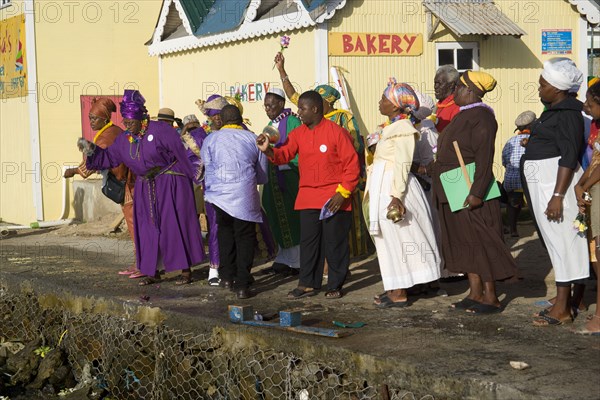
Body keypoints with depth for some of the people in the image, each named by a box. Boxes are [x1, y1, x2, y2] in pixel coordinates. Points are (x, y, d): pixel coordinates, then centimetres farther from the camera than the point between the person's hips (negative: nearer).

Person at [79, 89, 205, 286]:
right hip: (146, 188, 6)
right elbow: (108, 156, 9)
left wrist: (194, 176, -13)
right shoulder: (124, 139, 5)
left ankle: (186, 270, 3)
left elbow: (181, 154, -14)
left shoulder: (160, 130, -15)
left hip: (170, 185, -6)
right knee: (148, 228, 7)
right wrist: (91, 149, -6)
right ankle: (153, 272, 17)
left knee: (175, 225, -4)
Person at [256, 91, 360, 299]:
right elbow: (284, 155, 3)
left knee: (335, 242, 3)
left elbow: (352, 165, -8)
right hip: (307, 199, 5)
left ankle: (335, 286, 13)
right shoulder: (298, 134, 9)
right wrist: (268, 150, -18)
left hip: (334, 199, -5)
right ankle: (308, 284, 16)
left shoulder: (336, 132, -8)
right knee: (308, 241, 8)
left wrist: (343, 192, -13)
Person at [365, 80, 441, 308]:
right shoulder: (389, 127, 14)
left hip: (394, 188, -9)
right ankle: (395, 289, 19)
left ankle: (400, 294, 2)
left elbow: (402, 164, -19)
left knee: (397, 239, -4)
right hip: (382, 187, 9)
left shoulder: (403, 128, -13)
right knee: (389, 239, 12)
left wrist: (397, 195, -25)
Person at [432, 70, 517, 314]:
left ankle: (491, 298, -1)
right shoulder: (465, 115, 16)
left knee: (480, 241, -5)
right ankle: (475, 294, 17)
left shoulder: (480, 116, -15)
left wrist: (477, 192, -27)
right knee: (465, 241, 11)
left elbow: (484, 158, -22)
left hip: (470, 191, -10)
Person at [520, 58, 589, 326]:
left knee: (560, 241, -7)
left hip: (558, 182, -10)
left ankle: (562, 309, -4)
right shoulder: (553, 111, 15)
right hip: (543, 183, 10)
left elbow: (569, 157, -21)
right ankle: (563, 301, 18)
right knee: (555, 241, 12)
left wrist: (558, 195, -24)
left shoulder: (567, 114, -15)